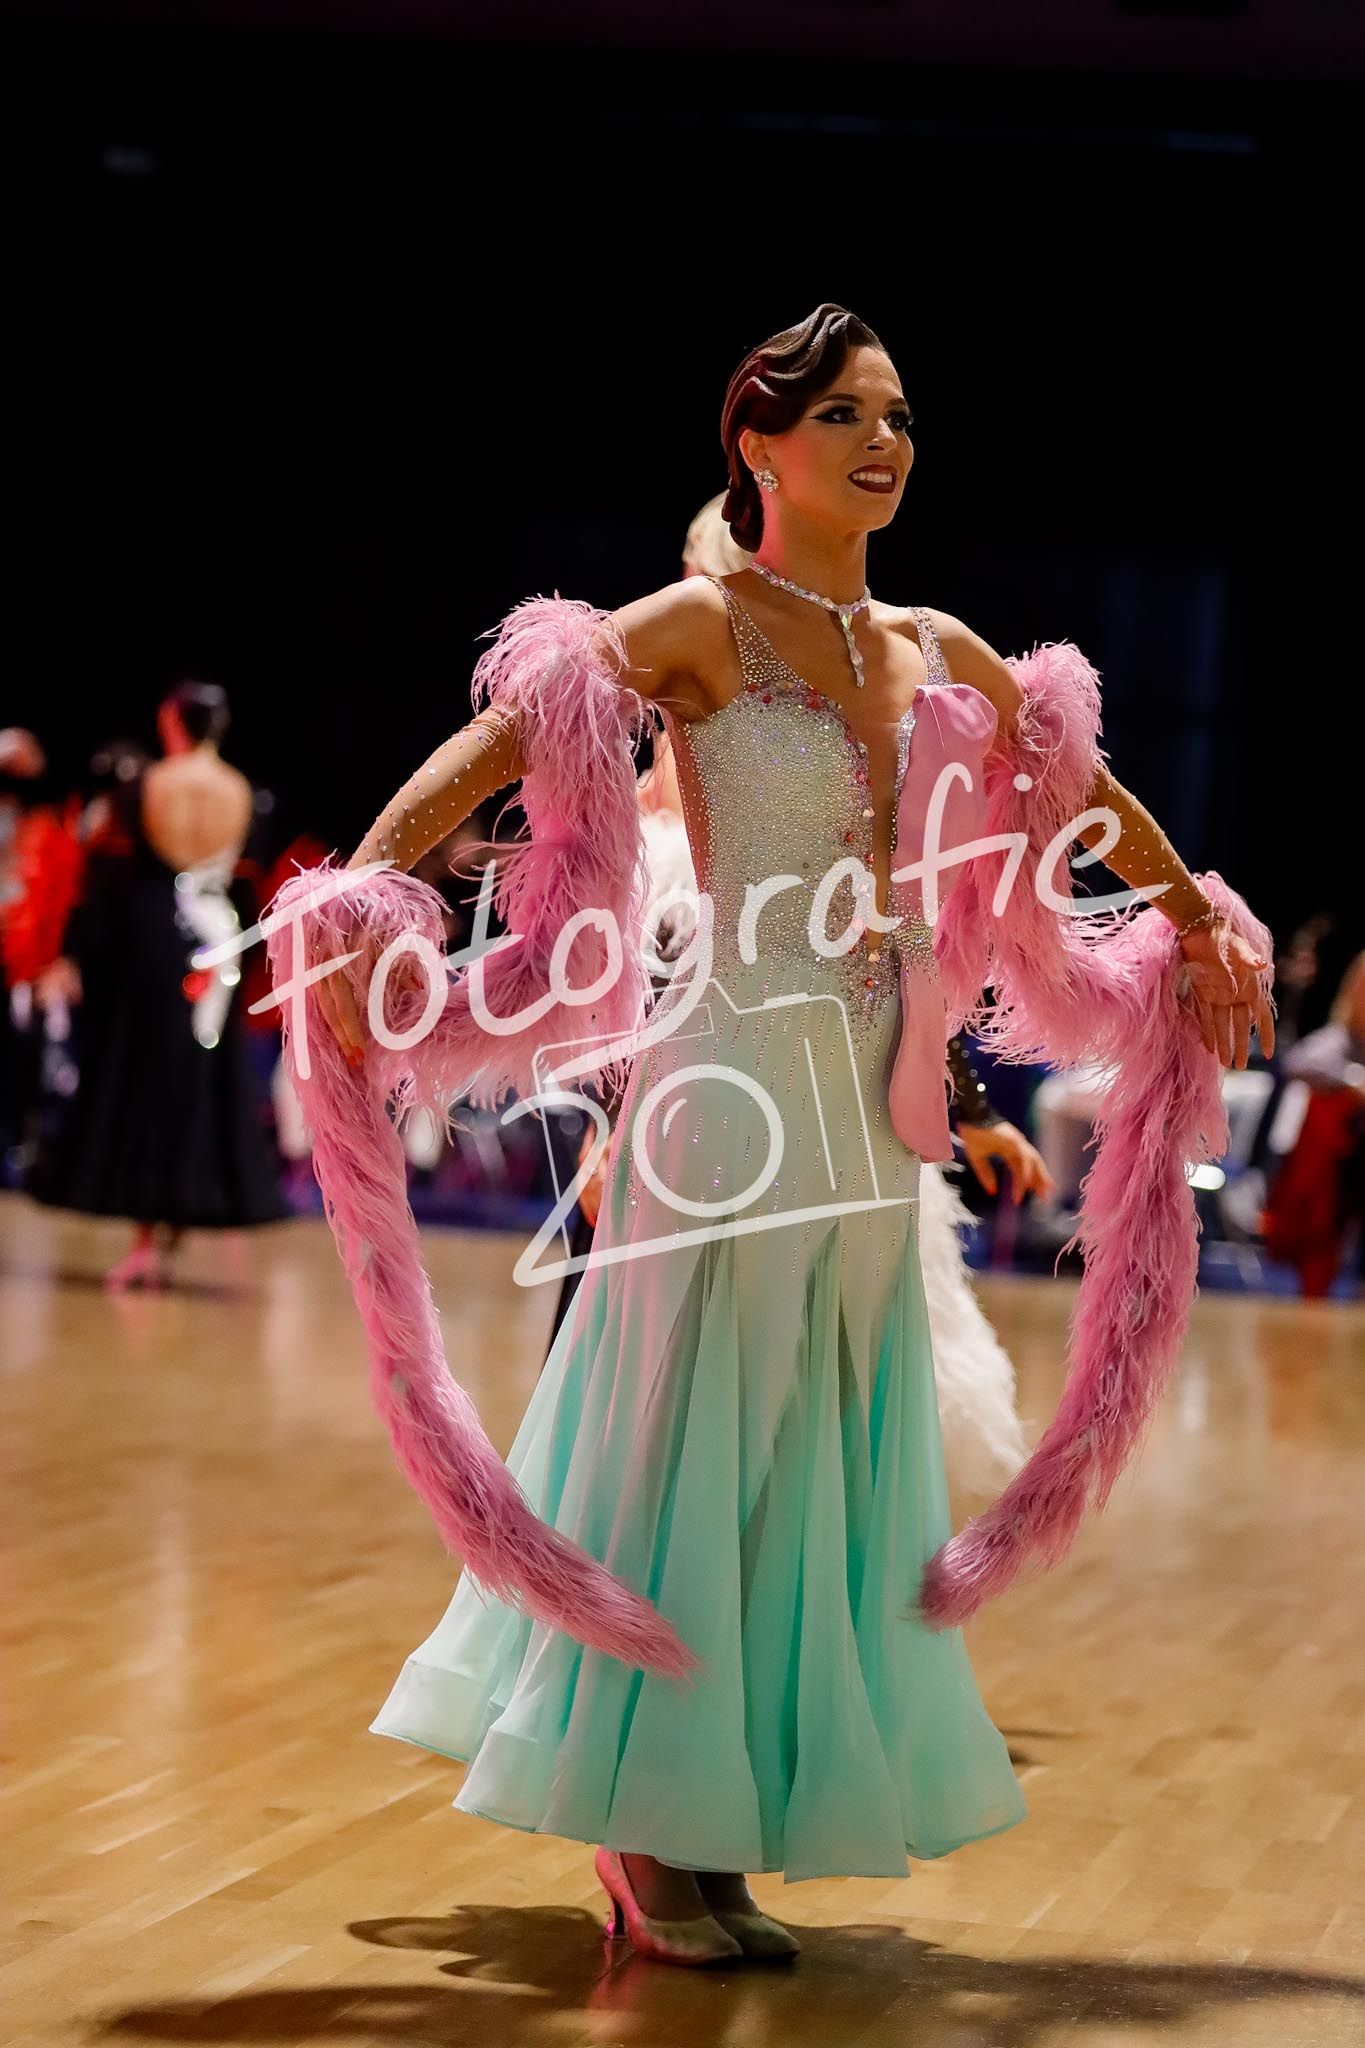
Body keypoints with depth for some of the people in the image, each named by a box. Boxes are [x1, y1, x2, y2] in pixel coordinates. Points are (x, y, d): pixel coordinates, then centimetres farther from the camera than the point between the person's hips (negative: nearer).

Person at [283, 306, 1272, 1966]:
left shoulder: (934, 651, 11)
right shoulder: (699, 624, -7)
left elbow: (1085, 792, 26)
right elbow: (488, 751, -17)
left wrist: (1202, 925, 31)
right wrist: (357, 911, -29)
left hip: (868, 1112, 7)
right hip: (738, 1081, -7)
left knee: (819, 1467, 10)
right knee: (695, 1453, -2)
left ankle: (711, 1837, 21)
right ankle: (653, 1844, 8)